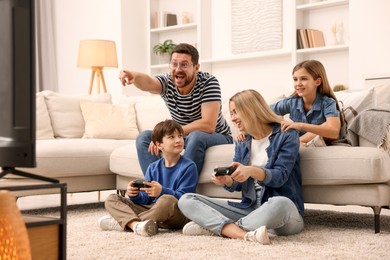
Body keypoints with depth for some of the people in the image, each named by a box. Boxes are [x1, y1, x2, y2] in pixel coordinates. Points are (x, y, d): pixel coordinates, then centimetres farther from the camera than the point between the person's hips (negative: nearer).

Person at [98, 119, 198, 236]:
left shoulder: (188, 167, -2)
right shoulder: (153, 168, 15)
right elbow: (146, 199, 12)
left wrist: (162, 192, -29)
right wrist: (135, 195, -11)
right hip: (152, 208, 6)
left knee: (167, 200, -41)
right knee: (112, 199, -2)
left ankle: (123, 222, -25)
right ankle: (135, 224, -34)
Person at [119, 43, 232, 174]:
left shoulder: (209, 82, -21)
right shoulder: (167, 81, -12)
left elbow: (208, 125, -31)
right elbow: (148, 83, -37)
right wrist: (135, 76, -62)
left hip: (217, 137, -5)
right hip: (184, 137, 5)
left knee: (195, 137, -36)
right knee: (144, 137, -12)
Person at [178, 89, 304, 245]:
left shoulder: (286, 135, -2)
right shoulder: (242, 143, 15)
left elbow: (280, 177, -13)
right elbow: (238, 184, 9)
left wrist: (252, 171, -33)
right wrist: (226, 180, -15)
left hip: (286, 212, -5)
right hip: (249, 209, 6)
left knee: (279, 204, -44)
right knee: (186, 200, -8)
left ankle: (215, 226, -25)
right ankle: (245, 235, -32)